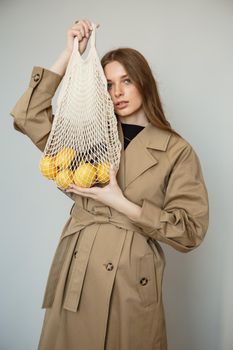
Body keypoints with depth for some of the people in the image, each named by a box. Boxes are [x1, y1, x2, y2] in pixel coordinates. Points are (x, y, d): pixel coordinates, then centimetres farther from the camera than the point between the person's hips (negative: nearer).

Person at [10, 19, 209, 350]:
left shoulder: (177, 151, -3)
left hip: (134, 283, -2)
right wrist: (69, 53, -6)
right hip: (77, 276, 3)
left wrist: (120, 203, -15)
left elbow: (191, 230, -7)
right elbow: (27, 115, -4)